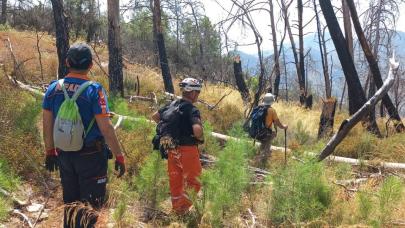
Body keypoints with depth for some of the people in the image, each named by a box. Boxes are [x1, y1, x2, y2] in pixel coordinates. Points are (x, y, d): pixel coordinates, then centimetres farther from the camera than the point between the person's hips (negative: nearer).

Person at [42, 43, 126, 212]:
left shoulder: (53, 88, -2)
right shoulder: (94, 90, -17)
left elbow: (47, 125, 4)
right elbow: (106, 128, -19)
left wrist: (50, 152, 16)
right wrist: (119, 156, -11)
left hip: (64, 155, 5)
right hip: (91, 156, -5)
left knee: (69, 202, 20)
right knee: (91, 206, 8)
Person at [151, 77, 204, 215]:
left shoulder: (171, 105, 4)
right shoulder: (192, 110, -18)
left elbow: (155, 116, 14)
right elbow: (197, 130, -33)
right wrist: (201, 138, -12)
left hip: (172, 149, 7)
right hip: (187, 149, -7)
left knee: (175, 179, 17)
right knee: (193, 180, 8)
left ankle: (176, 207, 29)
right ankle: (183, 207, 2)